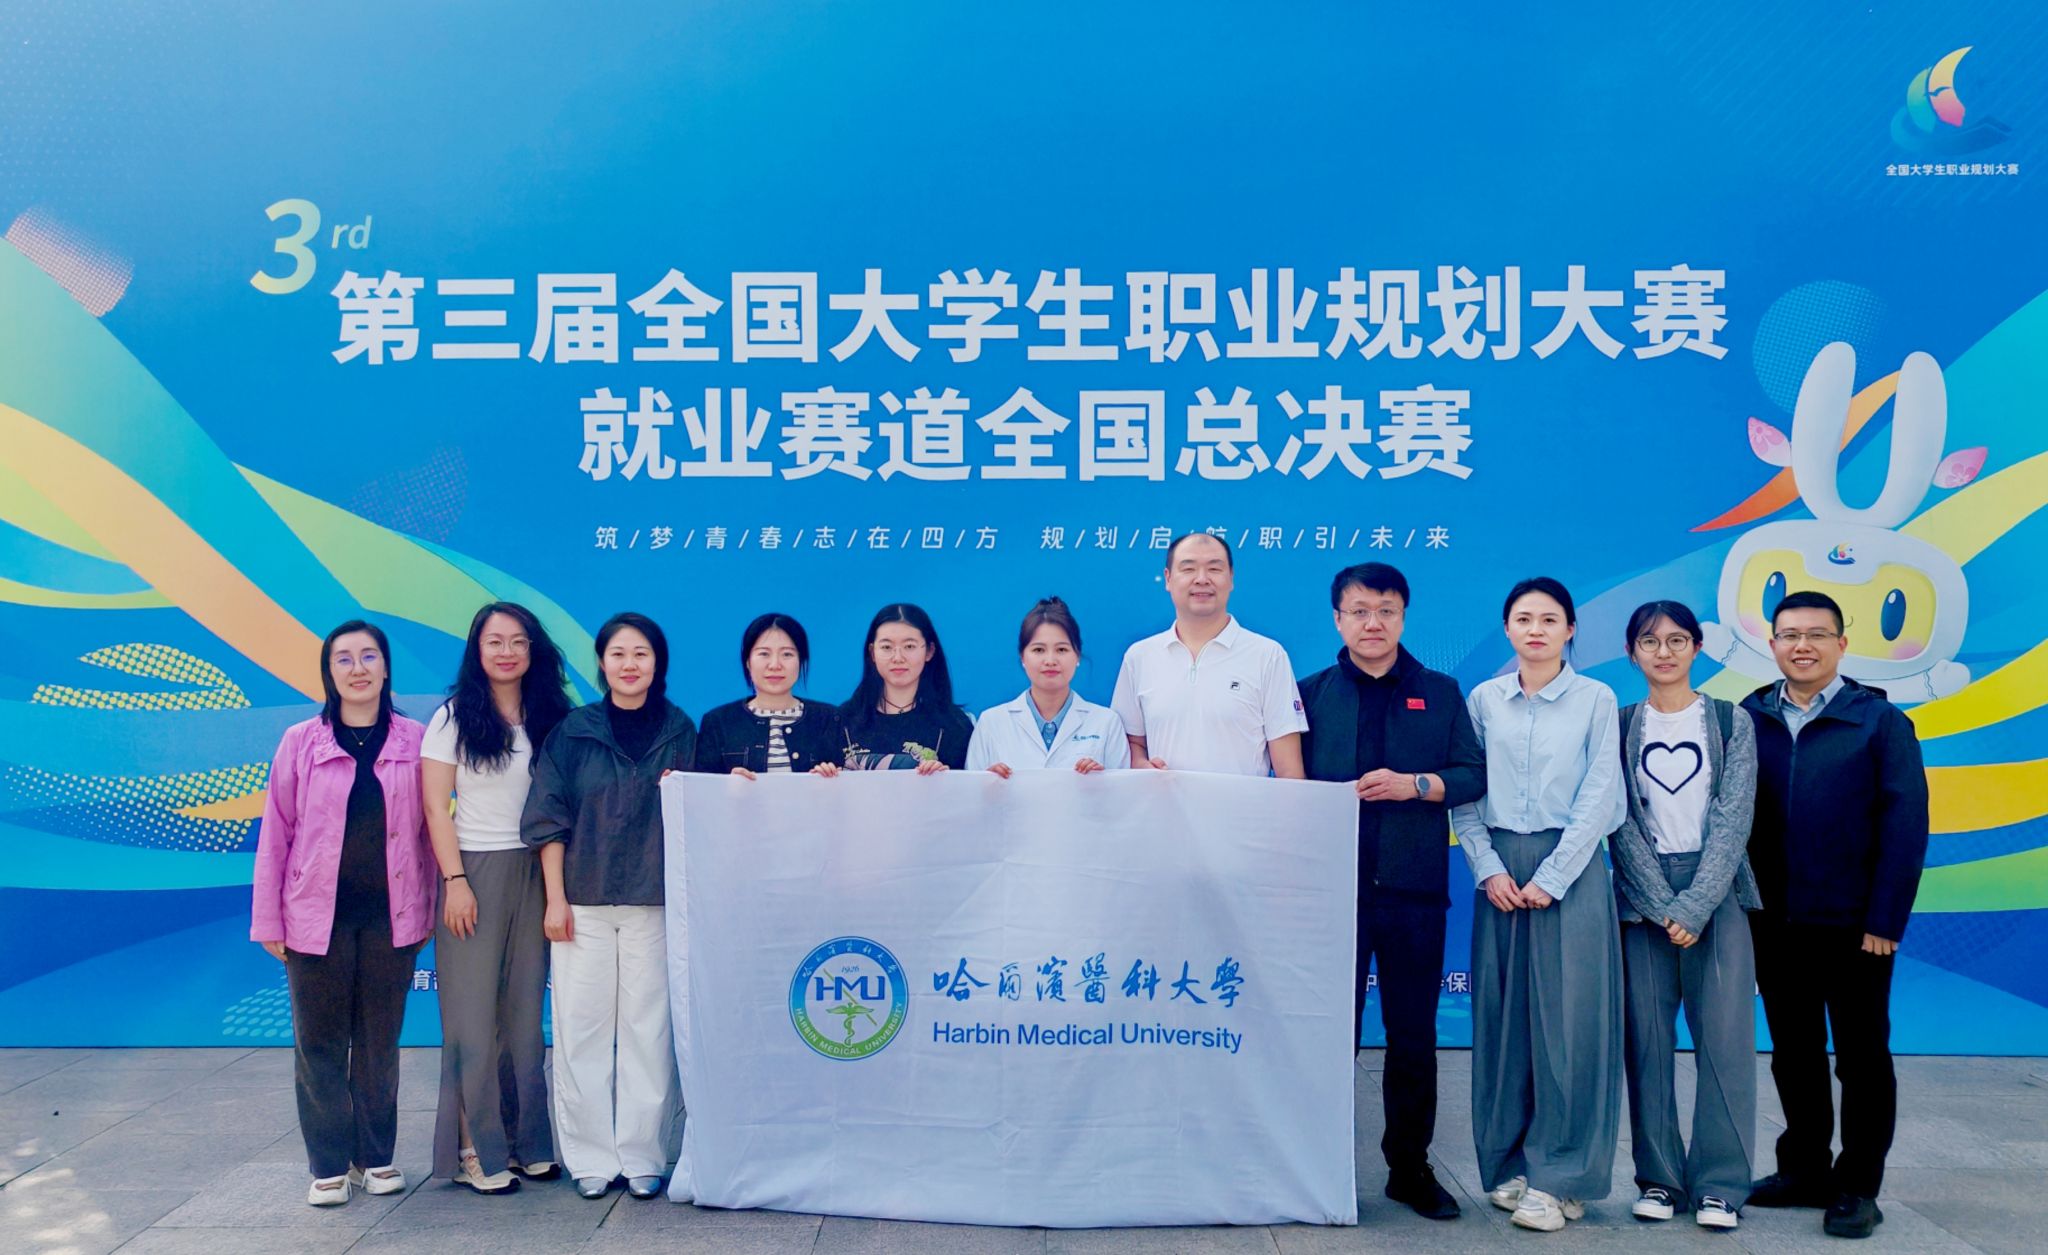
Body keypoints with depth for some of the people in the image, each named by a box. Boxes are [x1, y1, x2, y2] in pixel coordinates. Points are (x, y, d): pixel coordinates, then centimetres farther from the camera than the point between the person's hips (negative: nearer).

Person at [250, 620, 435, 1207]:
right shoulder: (301, 743, 0)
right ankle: (329, 1164, 18)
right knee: (320, 1044, 6)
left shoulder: (413, 742, 1)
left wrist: (427, 911, 3)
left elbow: (426, 830, 4)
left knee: (380, 1042, 10)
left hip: (390, 916, 1)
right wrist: (268, 921, 0)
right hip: (317, 916, 0)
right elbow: (275, 833, 1)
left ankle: (376, 1157, 23)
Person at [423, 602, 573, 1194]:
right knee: (472, 1016, -1)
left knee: (525, 1013, 7)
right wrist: (455, 880, -11)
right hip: (473, 872, -3)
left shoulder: (548, 718, 9)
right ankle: (478, 1150, 6)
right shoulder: (454, 717, 0)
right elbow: (436, 807, -4)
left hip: (532, 874, 3)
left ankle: (529, 1141, 15)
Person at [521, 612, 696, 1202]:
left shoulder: (679, 731, 6)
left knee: (648, 1027, 2)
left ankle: (643, 1155, 12)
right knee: (583, 1027, 2)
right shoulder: (574, 731, 4)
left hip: (655, 902, 0)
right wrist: (555, 898, -2)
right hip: (584, 902, 0)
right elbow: (550, 818, 3)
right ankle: (591, 1157, 13)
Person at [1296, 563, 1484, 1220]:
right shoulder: (1312, 694, 8)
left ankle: (1410, 1166, 20)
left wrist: (1418, 785, -11)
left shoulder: (1442, 694, 11)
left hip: (1413, 887, 1)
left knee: (1413, 1031, 8)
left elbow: (1474, 773, 4)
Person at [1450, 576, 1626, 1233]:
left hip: (1570, 870, -2)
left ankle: (1558, 1175, 7)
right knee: (1502, 1018, 5)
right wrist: (1488, 869, -6)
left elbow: (1599, 797, -4)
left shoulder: (1595, 699, 1)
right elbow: (1465, 794, 6)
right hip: (1500, 871, 2)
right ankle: (1508, 1165, 15)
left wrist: (1551, 878, -10)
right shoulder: (1483, 700, 7)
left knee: (1567, 1019, -2)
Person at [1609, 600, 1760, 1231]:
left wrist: (1693, 909, -13)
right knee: (1647, 1039, 2)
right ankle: (1660, 1177, 12)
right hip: (1642, 899, 1)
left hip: (1716, 895, -1)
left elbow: (1732, 820, -4)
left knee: (1724, 1037, -4)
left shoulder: (1731, 722, 4)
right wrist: (1662, 907, -10)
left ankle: (1720, 1183, 5)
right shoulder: (1619, 725, 6)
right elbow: (1622, 823, 0)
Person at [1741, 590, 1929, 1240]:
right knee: (1794, 1055, 14)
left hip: (1852, 924, -3)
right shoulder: (1747, 719, 2)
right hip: (1773, 923, 3)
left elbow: (1906, 824, -8)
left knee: (1862, 1057, 9)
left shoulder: (1880, 721, -4)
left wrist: (1885, 920, -12)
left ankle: (1858, 1187, 21)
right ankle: (1804, 1171, 28)